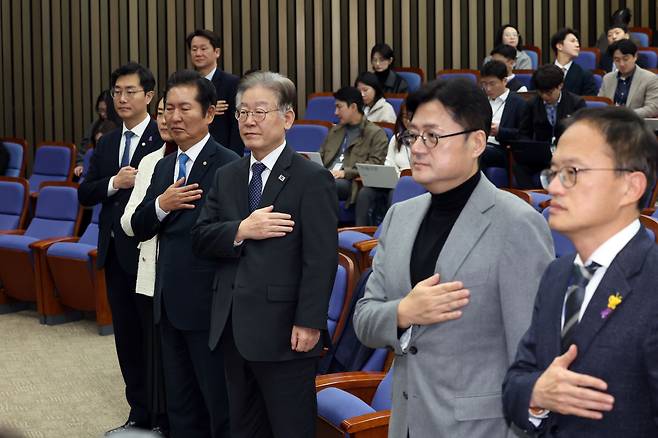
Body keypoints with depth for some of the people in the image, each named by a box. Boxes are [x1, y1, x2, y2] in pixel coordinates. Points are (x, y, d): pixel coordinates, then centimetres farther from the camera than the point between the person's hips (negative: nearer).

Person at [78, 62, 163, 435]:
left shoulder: (164, 139, -10)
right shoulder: (106, 144, 13)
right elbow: (85, 195, 7)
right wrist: (113, 183, -8)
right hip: (115, 253, 7)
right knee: (127, 338, 14)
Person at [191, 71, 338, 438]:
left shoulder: (312, 179, -7)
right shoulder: (226, 177, 13)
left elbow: (321, 259, -13)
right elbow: (201, 238, 5)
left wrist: (308, 323, -18)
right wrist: (241, 230, -14)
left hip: (283, 332, -6)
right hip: (233, 329, 6)